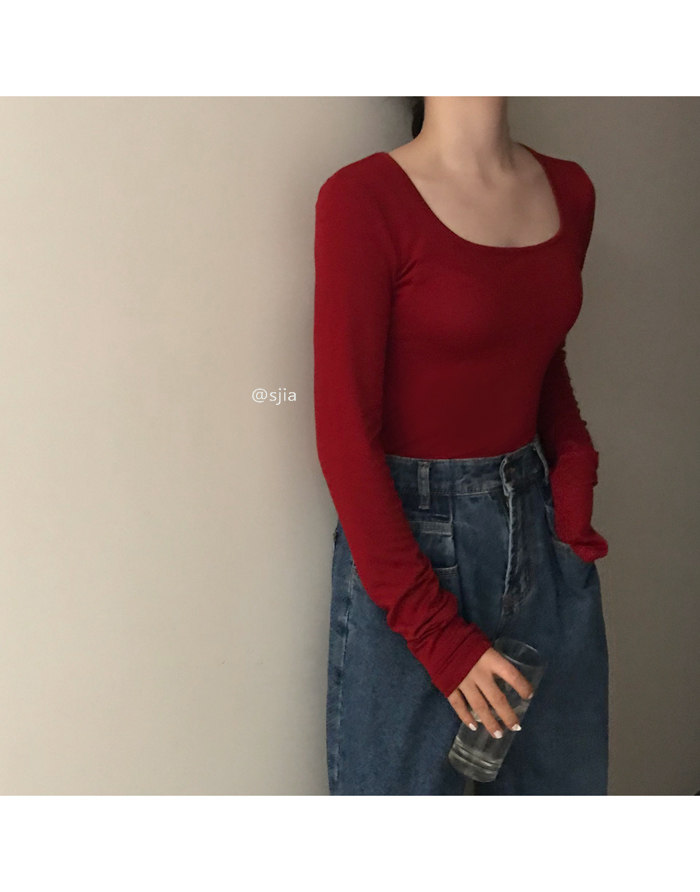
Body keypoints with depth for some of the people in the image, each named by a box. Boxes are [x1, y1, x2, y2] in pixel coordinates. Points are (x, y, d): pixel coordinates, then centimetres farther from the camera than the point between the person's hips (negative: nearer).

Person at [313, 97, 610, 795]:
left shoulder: (568, 190, 6)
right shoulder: (364, 199, -14)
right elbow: (345, 435, -15)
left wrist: (574, 471, 0)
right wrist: (434, 629, -14)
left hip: (541, 526, 6)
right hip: (406, 538, -6)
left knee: (563, 782, 19)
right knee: (406, 779, 11)